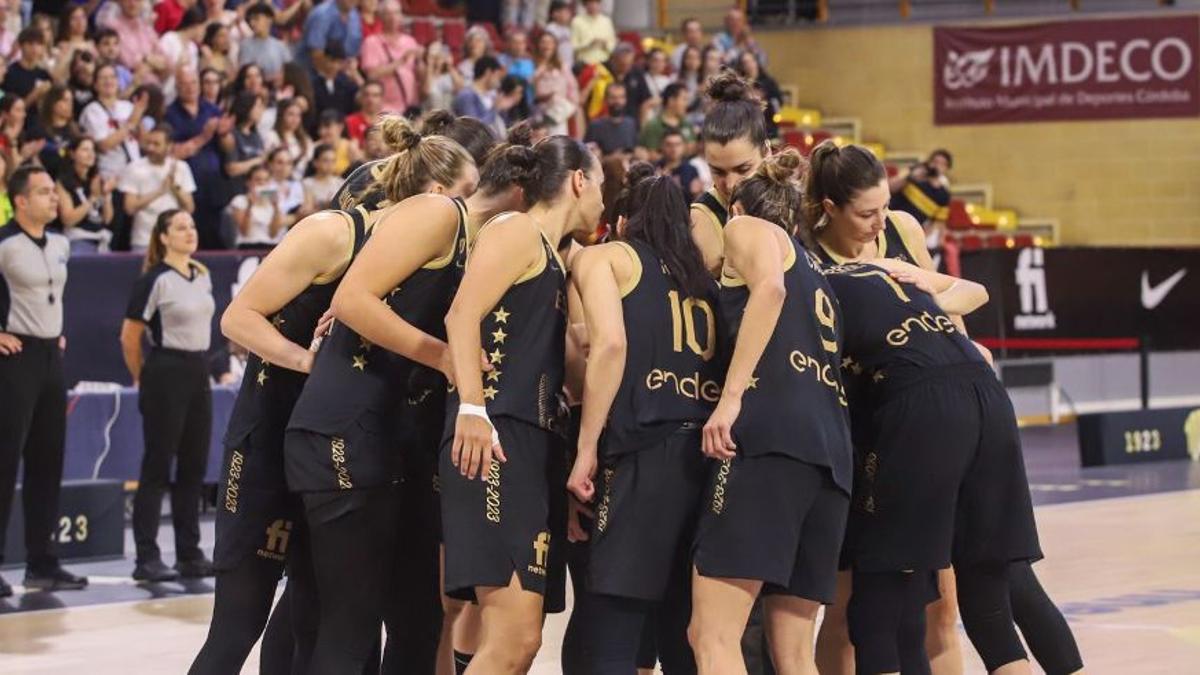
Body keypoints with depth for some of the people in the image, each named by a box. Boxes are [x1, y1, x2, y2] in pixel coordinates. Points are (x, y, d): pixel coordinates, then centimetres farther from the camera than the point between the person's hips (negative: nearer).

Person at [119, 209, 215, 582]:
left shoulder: (203, 276, 10)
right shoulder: (154, 280, -12)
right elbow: (129, 337, -9)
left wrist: (200, 363, 17)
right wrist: (142, 379, 0)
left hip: (199, 373, 7)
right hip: (166, 374, -7)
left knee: (194, 467, 9)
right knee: (157, 468, -3)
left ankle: (190, 554, 16)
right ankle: (147, 558, 0)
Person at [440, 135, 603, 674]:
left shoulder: (551, 258, 27)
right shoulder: (516, 232, 0)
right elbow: (462, 315, -14)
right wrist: (471, 408, -24)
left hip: (530, 448, 10)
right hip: (495, 442, -10)